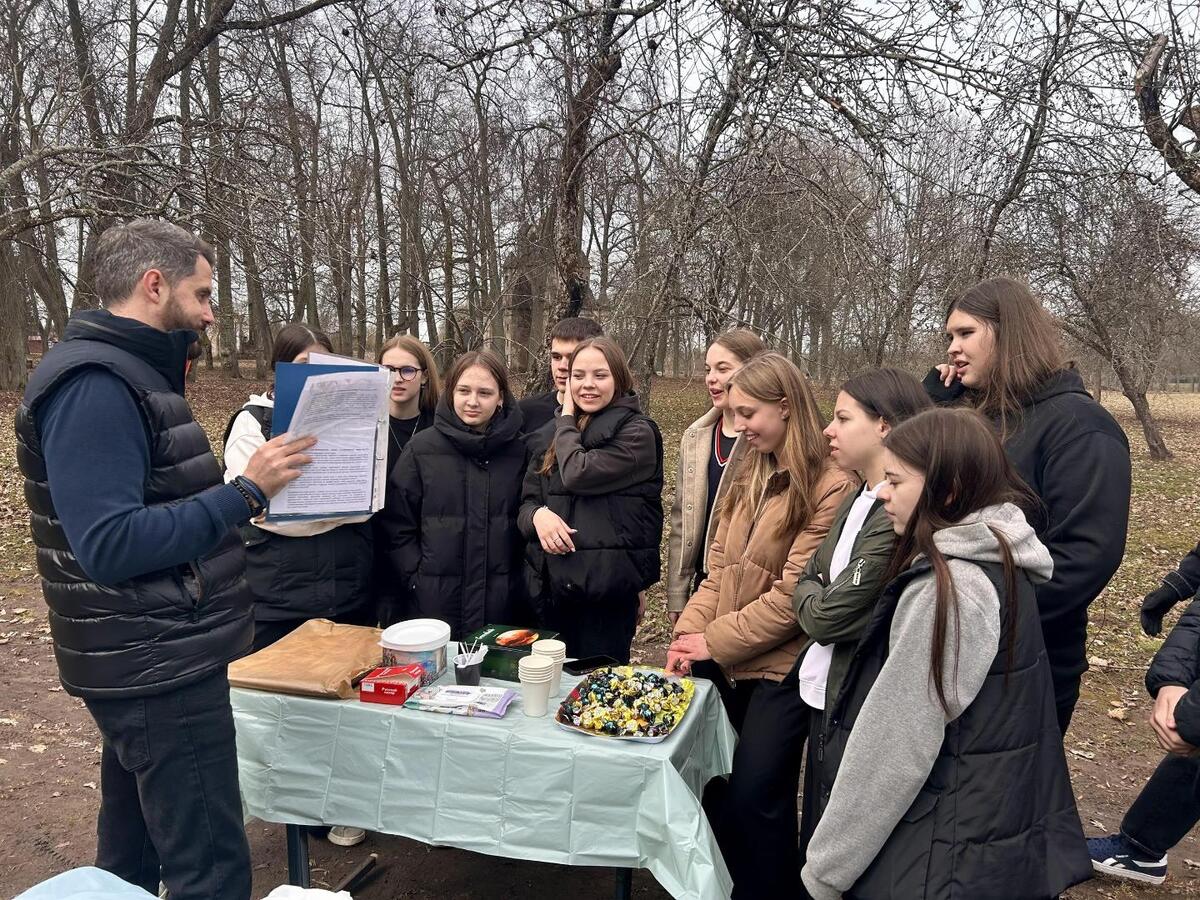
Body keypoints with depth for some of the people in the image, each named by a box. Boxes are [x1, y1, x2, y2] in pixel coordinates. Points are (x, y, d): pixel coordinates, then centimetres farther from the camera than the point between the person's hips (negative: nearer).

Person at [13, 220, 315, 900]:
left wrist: (250, 492, 10)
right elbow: (108, 546, -27)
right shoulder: (92, 383, -18)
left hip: (151, 663, 10)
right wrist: (245, 492, -25)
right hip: (160, 671, -10)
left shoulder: (129, 374, 14)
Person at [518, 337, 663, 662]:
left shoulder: (637, 432, -6)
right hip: (550, 586, 6)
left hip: (608, 586, -5)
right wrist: (537, 514, -11)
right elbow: (527, 501, 13)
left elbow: (579, 474, -19)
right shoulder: (552, 435, 12)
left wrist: (567, 418, -3)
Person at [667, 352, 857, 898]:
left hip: (783, 667, -7)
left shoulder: (830, 487, -17)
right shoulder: (750, 477, 9)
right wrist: (689, 631, -6)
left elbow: (795, 593, -19)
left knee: (754, 794, 2)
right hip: (731, 664, 7)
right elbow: (719, 569, 8)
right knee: (718, 787, 14)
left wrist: (714, 641, -14)